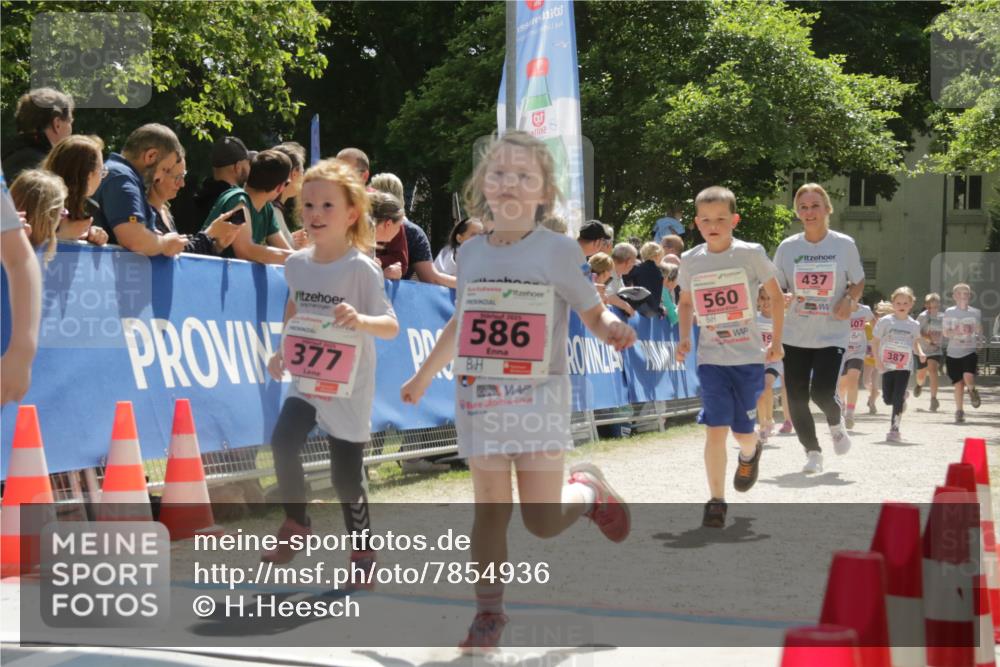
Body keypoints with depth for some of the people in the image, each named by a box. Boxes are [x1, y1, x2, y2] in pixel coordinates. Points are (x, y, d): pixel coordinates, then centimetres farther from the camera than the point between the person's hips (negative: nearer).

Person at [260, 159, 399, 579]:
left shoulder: (361, 268, -14)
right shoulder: (297, 264, 2)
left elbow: (392, 326, -17)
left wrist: (361, 320, -37)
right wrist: (282, 351, 14)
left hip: (348, 387, -4)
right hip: (305, 379, 4)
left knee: (346, 474, 1)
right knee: (283, 442, -19)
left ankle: (362, 553, 23)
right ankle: (296, 523, 4)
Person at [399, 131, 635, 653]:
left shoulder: (559, 251, -5)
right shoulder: (471, 253, 6)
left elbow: (594, 315, -1)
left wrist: (614, 330, -25)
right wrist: (423, 376, 27)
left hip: (539, 397, -3)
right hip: (479, 398, 3)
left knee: (542, 520, -7)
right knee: (490, 509, 1)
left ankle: (586, 491, 26)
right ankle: (488, 614, 13)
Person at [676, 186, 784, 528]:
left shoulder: (751, 254, -7)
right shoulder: (690, 261, 1)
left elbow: (776, 295, 2)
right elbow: (685, 302, 18)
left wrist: (777, 340, -1)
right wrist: (684, 337, 5)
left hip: (749, 355, -1)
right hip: (711, 357, 1)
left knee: (742, 430, 7)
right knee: (715, 428, -9)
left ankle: (751, 453, 44)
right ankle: (716, 502, 0)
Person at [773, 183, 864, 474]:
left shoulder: (844, 245, -3)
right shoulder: (787, 247, 0)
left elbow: (858, 282, 8)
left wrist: (850, 300, -12)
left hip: (832, 334, -2)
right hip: (795, 335, 2)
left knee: (822, 393, -15)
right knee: (796, 398, -1)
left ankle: (836, 424, 21)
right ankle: (812, 452, 17)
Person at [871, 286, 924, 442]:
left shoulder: (914, 324, 3)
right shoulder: (885, 321, -3)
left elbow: (916, 342, 16)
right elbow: (875, 341, 0)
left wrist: (921, 353, -6)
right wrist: (877, 360, -10)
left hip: (904, 366, 0)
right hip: (887, 365, 0)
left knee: (897, 398, -11)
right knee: (888, 399, 4)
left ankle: (894, 429, -4)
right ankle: (903, 396, 39)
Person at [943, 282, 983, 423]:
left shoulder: (975, 313, 2)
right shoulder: (949, 312, -1)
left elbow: (979, 332, 14)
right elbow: (946, 333, -2)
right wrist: (957, 332, -18)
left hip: (969, 352, 0)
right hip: (953, 353, 0)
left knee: (968, 377, -23)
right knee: (958, 383, 0)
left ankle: (972, 391, 13)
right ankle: (959, 411, 17)